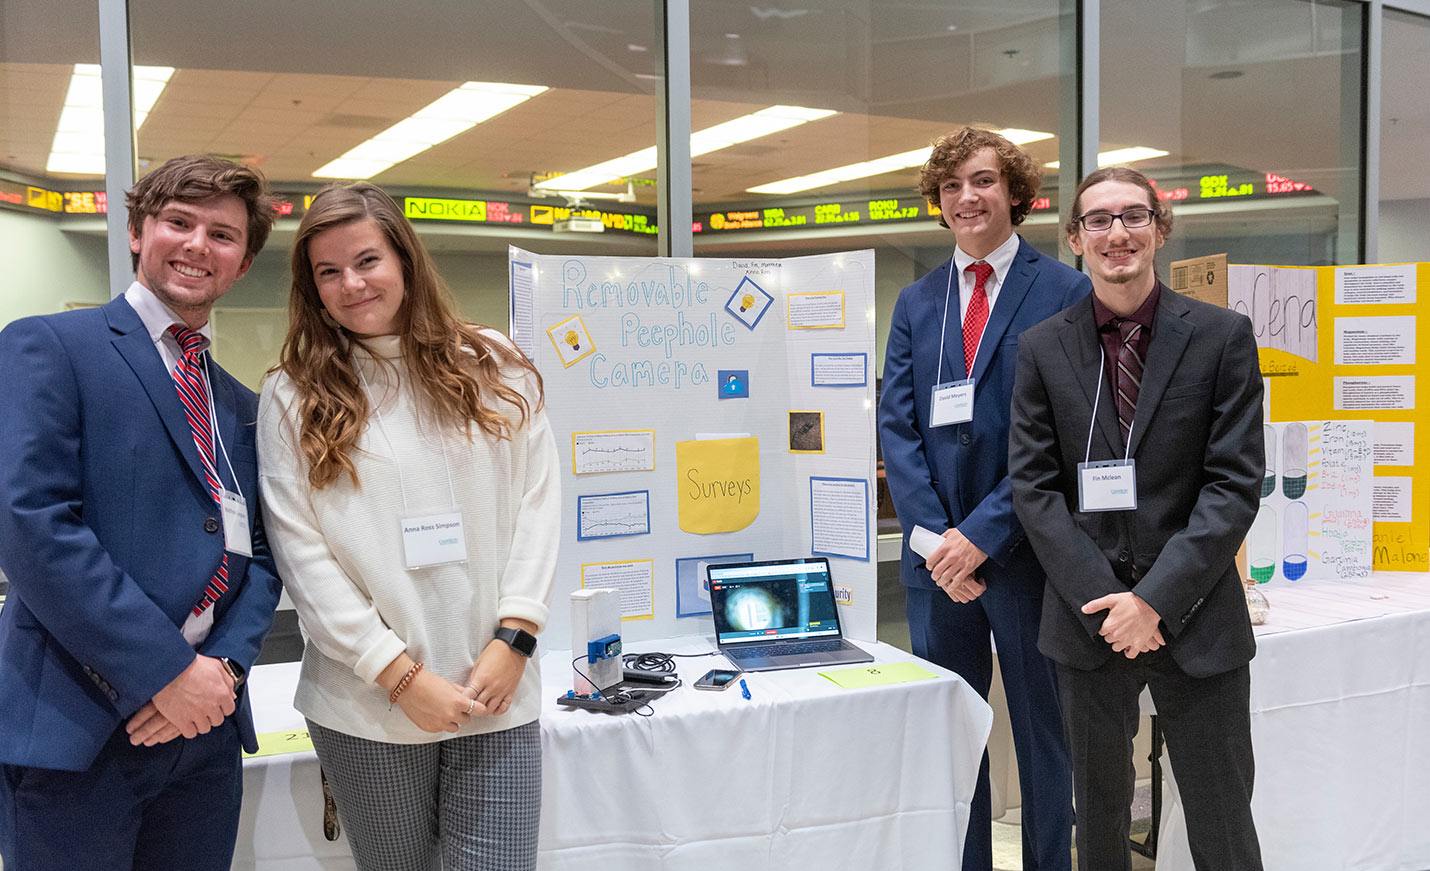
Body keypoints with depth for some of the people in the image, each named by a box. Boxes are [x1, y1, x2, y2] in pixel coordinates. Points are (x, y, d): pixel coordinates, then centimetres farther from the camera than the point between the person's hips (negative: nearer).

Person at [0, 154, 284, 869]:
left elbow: (259, 555, 13)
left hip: (206, 728, 6)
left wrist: (225, 664, -7)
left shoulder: (242, 406, 16)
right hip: (74, 730, -5)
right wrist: (168, 670, -17)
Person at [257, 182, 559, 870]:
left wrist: (513, 638, -7)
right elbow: (301, 554, -5)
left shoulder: (493, 368, 5)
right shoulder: (294, 396, 1)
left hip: (497, 695, 1)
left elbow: (537, 503, 3)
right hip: (366, 708, 0)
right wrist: (401, 675, -10)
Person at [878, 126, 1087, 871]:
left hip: (1027, 552, -4)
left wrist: (984, 532, -16)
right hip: (937, 557, 4)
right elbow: (896, 427, 4)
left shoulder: (1065, 292, -4)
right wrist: (936, 536, -9)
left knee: (1043, 731, 11)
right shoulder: (916, 302, 10)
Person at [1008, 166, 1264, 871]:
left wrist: (1156, 599, -14)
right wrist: (1104, 599, -11)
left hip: (1196, 621, -1)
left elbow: (1235, 484, -6)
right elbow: (1034, 487, -1)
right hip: (1090, 621, 2)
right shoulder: (1041, 349, 3)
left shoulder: (1223, 336, -1)